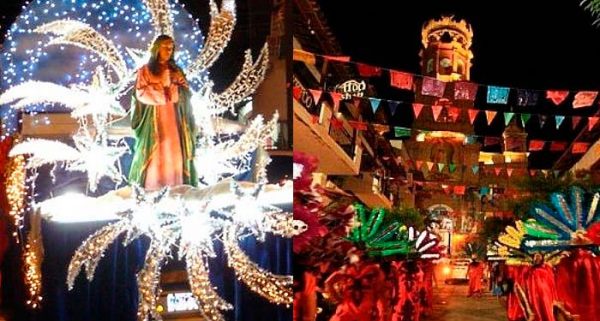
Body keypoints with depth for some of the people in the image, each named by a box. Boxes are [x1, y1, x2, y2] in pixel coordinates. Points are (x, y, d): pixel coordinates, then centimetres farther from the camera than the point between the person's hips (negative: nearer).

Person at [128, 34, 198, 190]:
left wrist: (171, 84, -12)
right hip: (154, 119, -2)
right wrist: (165, 91, -7)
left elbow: (186, 94, 4)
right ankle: (152, 189, -6)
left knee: (174, 153, -3)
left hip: (174, 119, 3)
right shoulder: (145, 70, 6)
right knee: (154, 154, -8)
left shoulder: (176, 71, 14)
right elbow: (142, 94, -6)